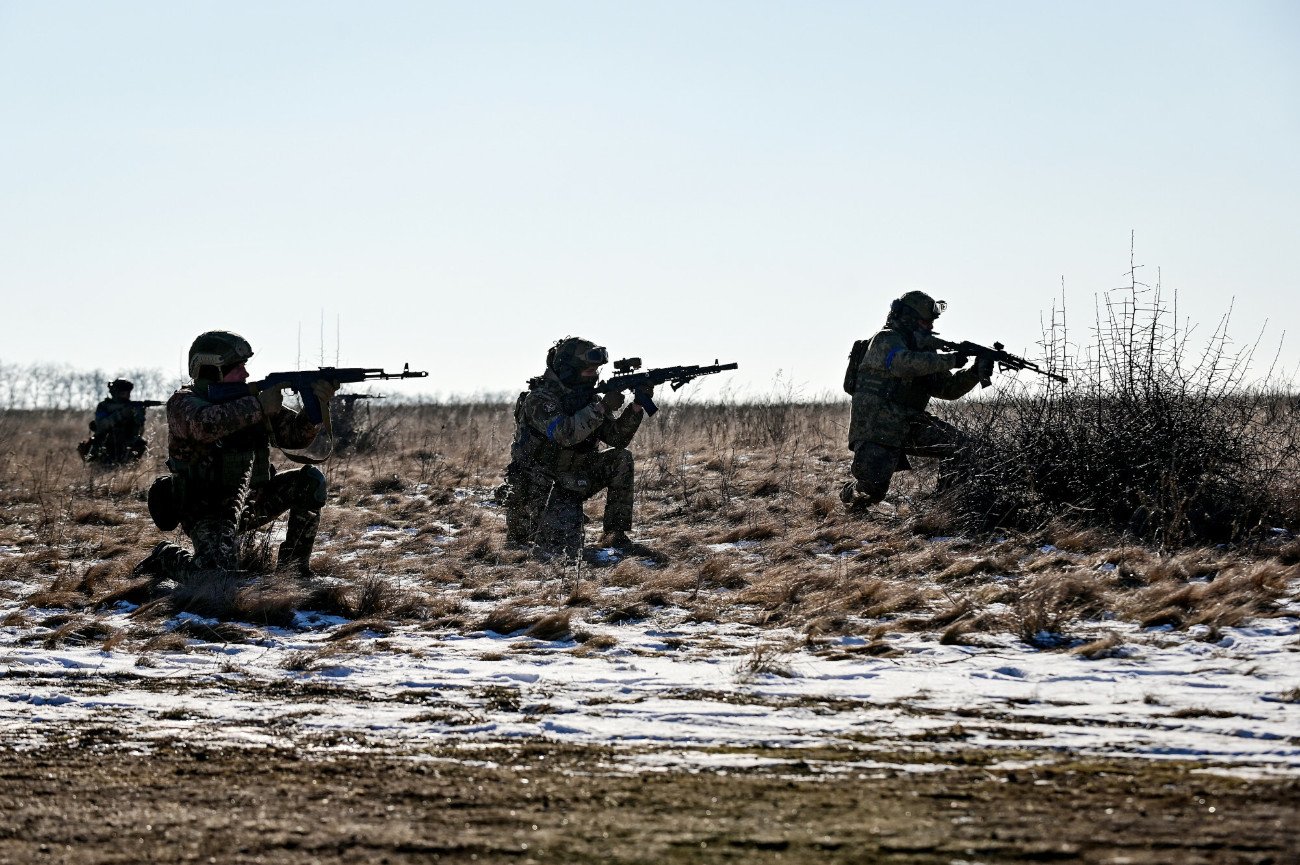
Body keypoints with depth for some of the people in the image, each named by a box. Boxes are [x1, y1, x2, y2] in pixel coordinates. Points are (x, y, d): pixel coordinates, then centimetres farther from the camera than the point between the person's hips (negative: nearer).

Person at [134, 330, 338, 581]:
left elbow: (296, 434, 0)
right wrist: (259, 406, -34)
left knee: (310, 480, -7)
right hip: (208, 512, -7)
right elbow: (206, 425, -40)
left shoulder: (247, 398, 3)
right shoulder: (184, 402, -15)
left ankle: (292, 568, 3)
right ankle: (167, 557, 5)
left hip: (250, 502, 7)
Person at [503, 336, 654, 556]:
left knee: (621, 459, -10)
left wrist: (636, 407, -12)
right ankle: (521, 527, 10)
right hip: (540, 487, -7)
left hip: (573, 481, 7)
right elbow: (565, 434, -34)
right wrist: (603, 407, -30)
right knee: (565, 549, -22)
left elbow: (618, 438, 3)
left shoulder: (586, 397, 6)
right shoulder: (540, 399, -18)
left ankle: (616, 534, -4)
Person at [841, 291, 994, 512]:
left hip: (907, 425, 8)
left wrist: (976, 373, -3)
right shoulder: (886, 340, -8)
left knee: (956, 443, -9)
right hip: (875, 426, -8)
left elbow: (947, 388, 15)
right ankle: (850, 494, 16)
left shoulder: (921, 350, 18)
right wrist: (949, 360, -28)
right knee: (873, 487, -19)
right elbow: (904, 363, -31)